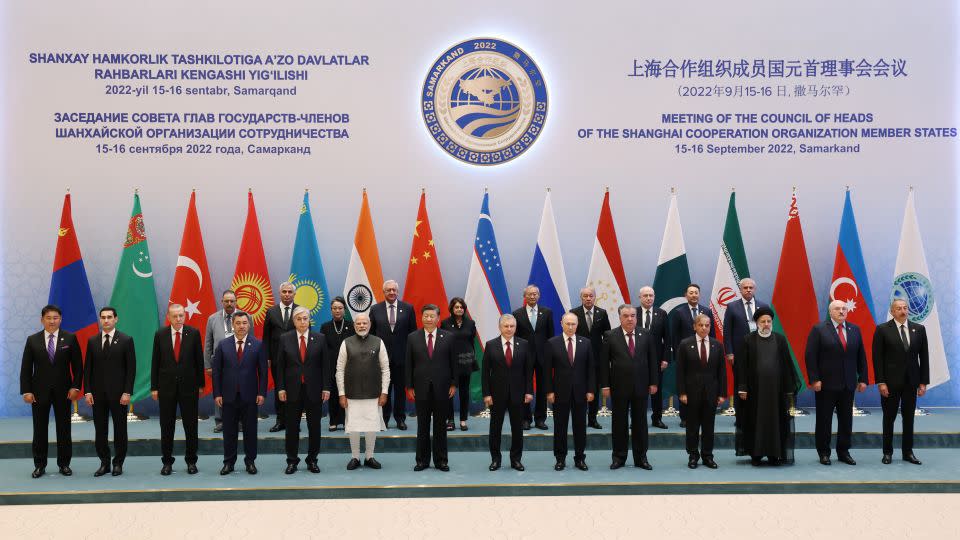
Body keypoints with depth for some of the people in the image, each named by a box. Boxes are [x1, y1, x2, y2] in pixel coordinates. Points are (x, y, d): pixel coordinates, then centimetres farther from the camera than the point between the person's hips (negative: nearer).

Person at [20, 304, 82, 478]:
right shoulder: (32, 340, 3)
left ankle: (64, 464, 14)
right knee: (39, 429, 5)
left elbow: (78, 365, 1)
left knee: (64, 429, 5)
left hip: (63, 391, -1)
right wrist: (26, 391, -4)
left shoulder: (70, 338, 1)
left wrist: (75, 386, -7)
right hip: (39, 391, 1)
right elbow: (26, 368, 3)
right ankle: (39, 464, 14)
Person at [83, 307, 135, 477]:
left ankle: (118, 463, 14)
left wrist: (127, 392, -10)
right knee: (100, 430, 5)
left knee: (120, 429, 4)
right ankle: (104, 463, 15)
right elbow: (87, 368, 7)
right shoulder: (92, 341, 7)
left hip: (118, 393, -3)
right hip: (98, 393, 3)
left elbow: (131, 368, -4)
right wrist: (87, 391, -2)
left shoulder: (126, 340, -3)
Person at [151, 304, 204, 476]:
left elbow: (199, 360, 2)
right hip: (167, 386, 1)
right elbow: (155, 362, 3)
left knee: (191, 426, 6)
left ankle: (191, 461, 17)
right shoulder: (160, 335, 0)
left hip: (189, 386, -1)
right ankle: (167, 462, 16)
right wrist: (154, 387, 0)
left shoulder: (194, 333, -2)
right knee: (166, 427, 6)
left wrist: (201, 384, 3)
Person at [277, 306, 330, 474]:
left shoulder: (320, 338, 1)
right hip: (292, 389, 0)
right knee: (292, 427, 6)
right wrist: (281, 388, -4)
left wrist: (326, 387, -3)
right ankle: (292, 461, 16)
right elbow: (280, 366, 2)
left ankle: (312, 460, 18)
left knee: (314, 426, 6)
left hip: (314, 389, 0)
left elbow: (325, 365, 1)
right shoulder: (285, 339, 1)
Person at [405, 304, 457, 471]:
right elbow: (408, 364, 3)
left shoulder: (448, 337, 1)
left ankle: (440, 460, 16)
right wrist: (409, 386, 0)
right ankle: (422, 460, 15)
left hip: (441, 388, 0)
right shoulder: (413, 338, 2)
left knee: (441, 426, 7)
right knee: (422, 426, 6)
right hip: (421, 388, 0)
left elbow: (453, 362, 4)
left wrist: (453, 384, 1)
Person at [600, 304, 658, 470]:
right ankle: (619, 457, 16)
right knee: (619, 423, 6)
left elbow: (652, 360, 7)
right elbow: (604, 362, -3)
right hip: (619, 387, -1)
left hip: (641, 386, 2)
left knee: (640, 423, 7)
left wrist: (653, 382, 3)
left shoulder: (645, 336, 3)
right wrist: (605, 385, -7)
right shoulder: (610, 336, -3)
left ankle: (641, 457, 16)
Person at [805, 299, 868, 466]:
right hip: (826, 384, -4)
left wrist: (862, 379, 6)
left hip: (848, 384, 4)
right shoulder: (819, 329, -4)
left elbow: (861, 356, 12)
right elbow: (810, 356, -8)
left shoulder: (855, 329, 10)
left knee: (846, 420, 7)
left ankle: (844, 452, 17)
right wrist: (814, 379, -14)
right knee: (824, 420, 3)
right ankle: (824, 452, 12)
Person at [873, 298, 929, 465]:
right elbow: (877, 358, -6)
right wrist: (881, 382, -12)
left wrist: (923, 382, 2)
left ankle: (908, 452, 17)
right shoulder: (883, 330, -5)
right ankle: (888, 452, 15)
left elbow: (924, 356, 6)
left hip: (911, 382, 3)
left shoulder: (919, 329, 4)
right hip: (891, 382, -3)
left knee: (909, 418, 8)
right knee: (889, 418, 5)